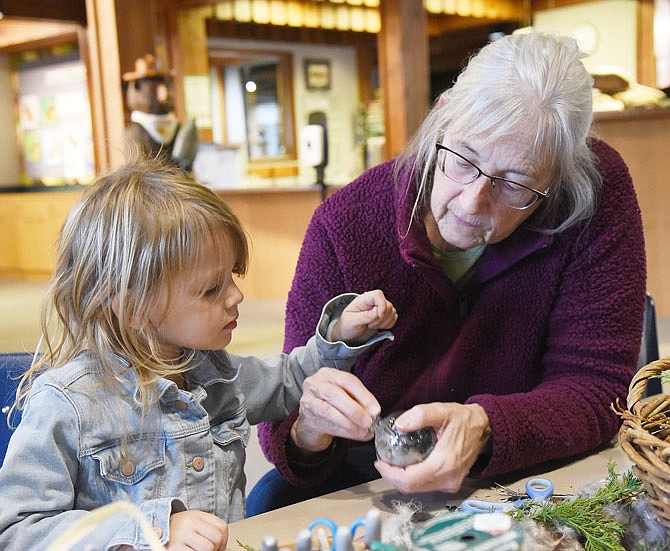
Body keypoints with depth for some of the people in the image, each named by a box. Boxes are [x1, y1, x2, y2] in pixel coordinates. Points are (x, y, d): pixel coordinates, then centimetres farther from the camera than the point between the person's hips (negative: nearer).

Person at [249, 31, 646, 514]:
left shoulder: (600, 190, -17)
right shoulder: (346, 223, -16)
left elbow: (595, 388, -17)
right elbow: (286, 415, -12)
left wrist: (483, 429, -36)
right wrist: (306, 430, -37)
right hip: (364, 488, 1)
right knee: (271, 502, -27)